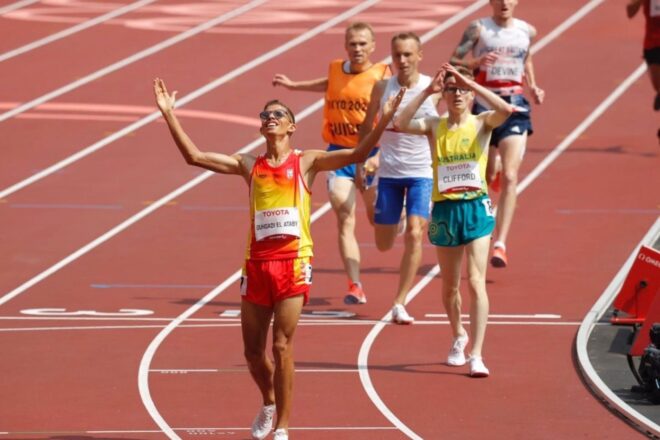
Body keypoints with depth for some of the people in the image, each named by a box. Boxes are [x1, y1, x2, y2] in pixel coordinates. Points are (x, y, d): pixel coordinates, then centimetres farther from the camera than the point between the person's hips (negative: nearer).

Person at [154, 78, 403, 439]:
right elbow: (194, 156, 5)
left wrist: (384, 119, -18)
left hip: (293, 263, -3)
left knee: (282, 346, -7)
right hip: (256, 262, 3)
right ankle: (269, 404, 36)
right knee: (253, 349, 8)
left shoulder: (305, 162, 4)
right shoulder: (249, 166, 11)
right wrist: (169, 114, -1)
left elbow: (357, 154, -6)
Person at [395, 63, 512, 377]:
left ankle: (476, 354, -16)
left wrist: (470, 82, -21)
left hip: (475, 208, -3)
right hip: (444, 210, 3)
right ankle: (458, 337, 41)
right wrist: (427, 91, -19)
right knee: (449, 286, 15)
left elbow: (505, 110, -23)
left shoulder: (481, 124, -1)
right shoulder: (434, 127, 3)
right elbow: (400, 124, -15)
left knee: (476, 282, -14)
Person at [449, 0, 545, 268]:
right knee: (487, 176, 12)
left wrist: (533, 88, 12)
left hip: (514, 107, 0)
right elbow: (453, 62, -5)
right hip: (483, 104, 0)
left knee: (509, 178, -14)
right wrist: (477, 62, -23)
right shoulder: (478, 29, -2)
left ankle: (500, 244, -19)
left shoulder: (527, 31, 7)